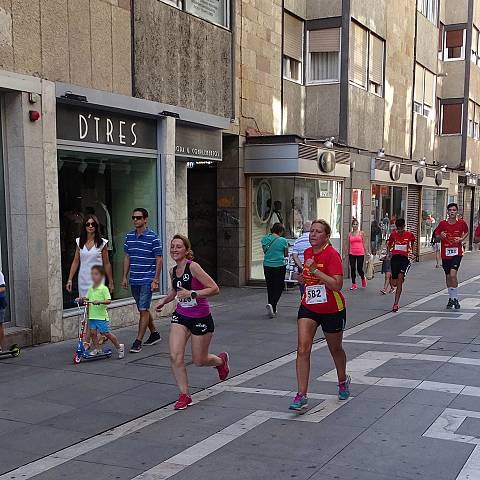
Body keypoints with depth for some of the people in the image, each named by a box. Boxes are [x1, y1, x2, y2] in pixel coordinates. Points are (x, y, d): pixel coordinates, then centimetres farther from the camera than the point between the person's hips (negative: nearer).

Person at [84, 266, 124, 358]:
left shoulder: (104, 288, -10)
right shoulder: (90, 289, 11)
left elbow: (108, 301, -17)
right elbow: (87, 298, 21)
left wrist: (99, 301, -31)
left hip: (101, 316, -6)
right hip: (92, 316, 6)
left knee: (106, 333, -3)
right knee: (92, 332, 3)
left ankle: (119, 347, 13)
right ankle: (97, 349, 18)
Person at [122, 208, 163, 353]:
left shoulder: (152, 237, -8)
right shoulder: (129, 236, 9)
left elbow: (159, 259, -7)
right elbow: (127, 257, 15)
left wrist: (156, 280, -11)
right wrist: (125, 277, 11)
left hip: (147, 280, -6)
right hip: (134, 280, 6)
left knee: (144, 310, -7)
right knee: (142, 309, 15)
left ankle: (138, 341, -5)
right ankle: (154, 334, 31)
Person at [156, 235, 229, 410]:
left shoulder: (193, 267, -20)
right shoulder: (173, 271, 2)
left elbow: (214, 289, -24)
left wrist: (192, 294, -30)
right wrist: (164, 301, 8)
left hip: (200, 318, -5)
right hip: (180, 317, 5)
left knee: (199, 361, 8)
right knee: (175, 356, -11)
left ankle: (221, 360, 43)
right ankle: (184, 395, 5)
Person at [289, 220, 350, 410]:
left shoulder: (332, 255, -17)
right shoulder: (308, 253, 4)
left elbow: (337, 285, -28)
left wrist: (315, 270, -29)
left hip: (332, 310, -5)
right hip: (308, 308, 5)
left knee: (335, 349, 16)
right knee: (303, 349, -11)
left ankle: (343, 380, 45)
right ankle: (301, 395, -9)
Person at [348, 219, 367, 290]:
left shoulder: (361, 233, 4)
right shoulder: (350, 234, 8)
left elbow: (363, 244, 6)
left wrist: (365, 252, 3)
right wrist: (348, 253, 12)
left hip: (360, 254, -2)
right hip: (352, 254, 2)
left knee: (359, 269, -2)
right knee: (352, 269, 0)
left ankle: (363, 278, 30)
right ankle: (354, 284, 7)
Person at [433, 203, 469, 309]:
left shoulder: (461, 223, -3)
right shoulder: (442, 223, -3)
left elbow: (466, 232, 17)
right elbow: (436, 237, 6)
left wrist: (461, 239, -2)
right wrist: (441, 236, -17)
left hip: (457, 253, -2)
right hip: (445, 253, 2)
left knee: (453, 274, -18)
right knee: (448, 276, 12)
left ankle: (455, 298, -6)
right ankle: (451, 298, 28)